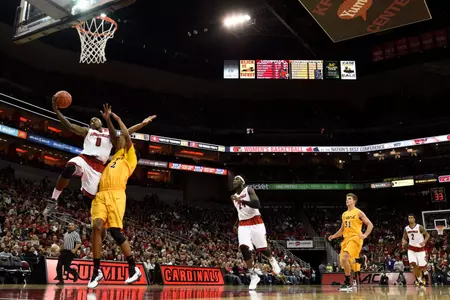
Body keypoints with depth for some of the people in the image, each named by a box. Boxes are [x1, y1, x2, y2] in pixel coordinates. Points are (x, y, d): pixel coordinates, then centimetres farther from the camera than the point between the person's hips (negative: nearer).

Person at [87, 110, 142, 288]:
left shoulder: (130, 158, 14)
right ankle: (97, 271, -4)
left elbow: (126, 136, 6)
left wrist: (118, 119, 18)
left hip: (115, 195, -6)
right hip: (101, 195, 6)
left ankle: (134, 269, -3)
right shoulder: (116, 157, 32)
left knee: (115, 231, -14)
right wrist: (108, 120, 40)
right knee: (97, 227, -10)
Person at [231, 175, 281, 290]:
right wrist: (236, 224, 18)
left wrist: (241, 200, -28)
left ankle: (272, 261, 37)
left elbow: (257, 204, -22)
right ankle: (253, 276, -10)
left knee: (262, 249, 2)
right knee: (244, 248, -18)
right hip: (243, 225, 5)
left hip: (255, 223, -5)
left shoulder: (248, 190, -6)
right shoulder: (234, 197, 15)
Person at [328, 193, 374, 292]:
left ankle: (347, 283, -15)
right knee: (343, 261, 2)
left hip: (355, 238, -7)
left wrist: (365, 235, -18)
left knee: (344, 258, -22)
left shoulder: (358, 212, -1)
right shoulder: (344, 214, 17)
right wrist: (334, 236, 9)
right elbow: (342, 230, 23)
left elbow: (370, 224, -4)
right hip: (346, 239, 7)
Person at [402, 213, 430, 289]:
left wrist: (424, 242, -21)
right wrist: (404, 242, -12)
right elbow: (404, 238, 11)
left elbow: (427, 235, -5)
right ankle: (420, 281, 2)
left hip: (420, 249, -2)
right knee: (413, 264, -15)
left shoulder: (419, 227, -12)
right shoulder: (406, 229, -1)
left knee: (421, 267, -7)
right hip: (411, 249, 2)